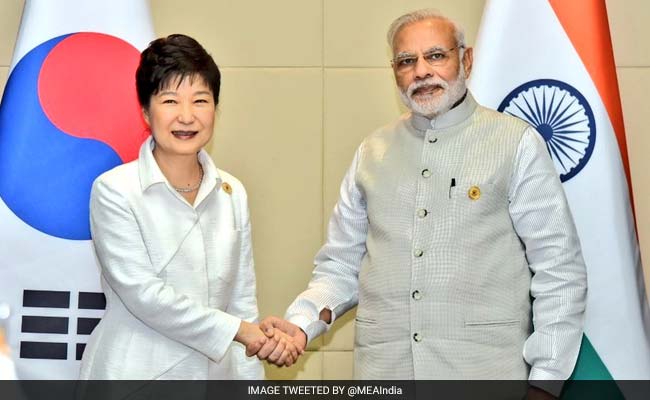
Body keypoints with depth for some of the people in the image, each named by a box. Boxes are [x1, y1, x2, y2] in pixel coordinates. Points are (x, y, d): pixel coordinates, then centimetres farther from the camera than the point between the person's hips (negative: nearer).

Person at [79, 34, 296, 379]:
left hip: (215, 369, 4)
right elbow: (142, 293, -16)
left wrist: (250, 376, 1)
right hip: (135, 369, -4)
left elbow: (242, 299, 3)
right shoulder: (114, 190, -12)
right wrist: (237, 330, -14)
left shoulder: (232, 193, 1)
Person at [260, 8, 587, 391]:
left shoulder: (517, 143, -3)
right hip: (382, 369, 3)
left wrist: (546, 378, -8)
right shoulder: (373, 152, 7)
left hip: (486, 371, -3)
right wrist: (301, 324, -7)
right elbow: (341, 265, 9)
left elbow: (559, 270, -4)